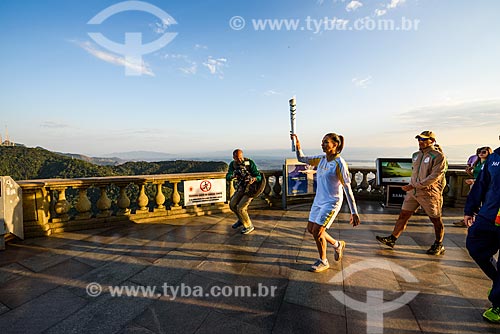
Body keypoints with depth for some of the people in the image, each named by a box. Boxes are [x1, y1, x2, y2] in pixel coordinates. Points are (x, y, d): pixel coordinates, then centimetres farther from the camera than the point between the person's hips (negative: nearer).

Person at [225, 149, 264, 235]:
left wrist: (253, 179, -45)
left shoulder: (250, 163, -22)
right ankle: (241, 219, 37)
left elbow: (259, 176, -23)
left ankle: (249, 226, 9)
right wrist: (233, 176, -38)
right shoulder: (233, 164, -6)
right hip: (241, 188, 6)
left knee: (240, 208, -13)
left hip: (250, 188, -6)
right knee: (232, 204, 11)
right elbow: (228, 177, -15)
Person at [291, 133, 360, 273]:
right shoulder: (321, 159, 3)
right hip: (318, 200, 8)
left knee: (317, 232, -5)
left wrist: (354, 213, -19)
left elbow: (348, 188, -18)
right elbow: (301, 159, 12)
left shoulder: (339, 163, -17)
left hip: (332, 202, -8)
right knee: (311, 229, 13)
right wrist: (297, 145, -6)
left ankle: (323, 262, 21)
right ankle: (338, 245, 36)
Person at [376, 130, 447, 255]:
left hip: (429, 193, -6)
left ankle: (439, 246, 28)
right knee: (403, 215, 5)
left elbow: (435, 176, -19)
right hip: (413, 192, 6)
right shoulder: (416, 155, 11)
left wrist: (414, 186, -23)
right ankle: (392, 239, 10)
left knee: (436, 220, 9)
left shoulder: (438, 156, -10)